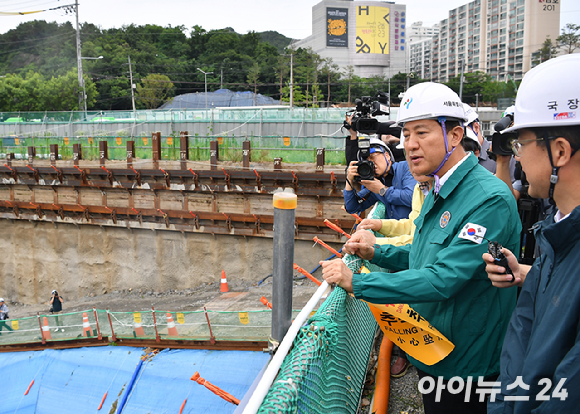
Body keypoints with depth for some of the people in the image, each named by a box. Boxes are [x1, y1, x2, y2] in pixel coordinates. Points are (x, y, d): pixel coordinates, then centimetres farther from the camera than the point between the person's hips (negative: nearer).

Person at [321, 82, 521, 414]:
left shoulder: (490, 199, -26)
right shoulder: (440, 191, 5)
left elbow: (443, 279, -32)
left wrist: (356, 282, -28)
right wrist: (377, 253, -1)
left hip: (465, 365, -8)